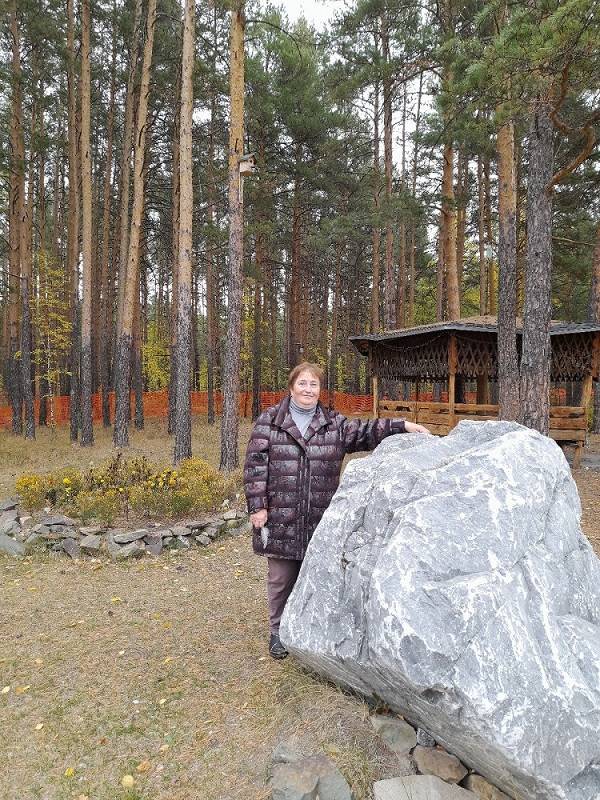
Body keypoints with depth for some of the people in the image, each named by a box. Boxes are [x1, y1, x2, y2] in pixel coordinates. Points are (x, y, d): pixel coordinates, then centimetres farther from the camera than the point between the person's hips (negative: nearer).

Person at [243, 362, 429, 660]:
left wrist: (402, 426, -14)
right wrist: (257, 507, -8)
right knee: (281, 578, 8)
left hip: (319, 521, 2)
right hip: (280, 520, -2)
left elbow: (364, 432, -1)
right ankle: (278, 632, 27)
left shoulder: (334, 424, 8)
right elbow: (255, 465, -3)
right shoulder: (269, 420, 0)